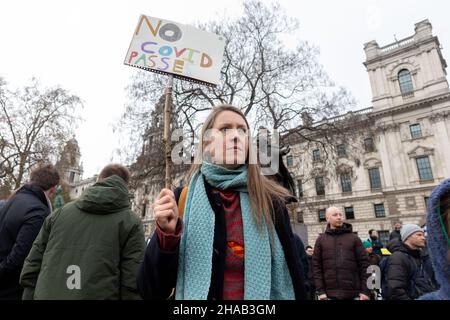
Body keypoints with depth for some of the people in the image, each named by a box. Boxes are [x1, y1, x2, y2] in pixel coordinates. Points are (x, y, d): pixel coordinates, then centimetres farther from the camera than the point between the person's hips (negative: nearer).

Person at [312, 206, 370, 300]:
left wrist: (365, 290, -5)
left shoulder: (354, 238, 7)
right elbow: (316, 266, 3)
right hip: (330, 294, 0)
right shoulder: (321, 240, 6)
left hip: (353, 294, 0)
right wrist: (320, 291, -5)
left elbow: (364, 264, 3)